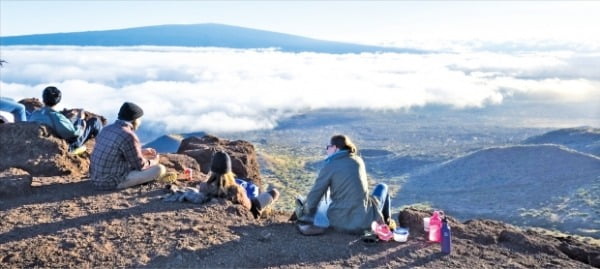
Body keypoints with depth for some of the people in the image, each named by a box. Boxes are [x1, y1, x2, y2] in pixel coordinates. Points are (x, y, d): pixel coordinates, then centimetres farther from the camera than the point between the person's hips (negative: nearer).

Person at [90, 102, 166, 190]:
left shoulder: (107, 129, 5)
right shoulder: (128, 136, -21)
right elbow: (140, 165, -11)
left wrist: (141, 152, 24)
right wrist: (152, 162, 10)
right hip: (113, 182, -9)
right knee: (160, 169, -10)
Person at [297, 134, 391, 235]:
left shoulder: (329, 166, -5)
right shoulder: (358, 160, 6)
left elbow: (314, 196, -2)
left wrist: (307, 216, 16)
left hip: (341, 223, -1)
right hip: (364, 221, 1)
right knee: (382, 187, 29)